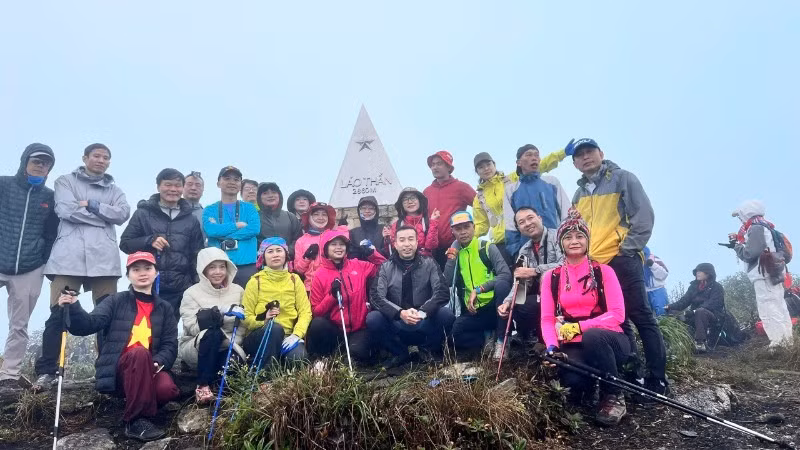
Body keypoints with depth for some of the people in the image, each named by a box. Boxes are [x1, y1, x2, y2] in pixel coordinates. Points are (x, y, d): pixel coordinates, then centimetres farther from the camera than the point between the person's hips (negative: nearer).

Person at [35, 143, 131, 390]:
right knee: (58, 313, -4)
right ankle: (46, 371, 2)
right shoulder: (66, 181, 14)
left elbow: (123, 213, 3)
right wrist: (105, 215, -1)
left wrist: (92, 205, -6)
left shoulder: (114, 189, 22)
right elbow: (66, 210, -4)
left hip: (104, 258, 2)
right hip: (68, 256, -2)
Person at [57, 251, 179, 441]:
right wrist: (73, 307, -26)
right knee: (140, 353, -36)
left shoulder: (165, 308, 15)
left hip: (149, 369, 1)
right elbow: (89, 324, -7)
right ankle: (136, 420, -24)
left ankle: (142, 407, 2)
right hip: (118, 370, -1)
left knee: (167, 389, -33)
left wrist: (158, 362, -14)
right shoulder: (116, 301, 9)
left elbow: (170, 345, 7)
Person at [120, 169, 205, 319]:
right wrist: (149, 241, -12)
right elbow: (125, 243, 6)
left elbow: (197, 256, 14)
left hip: (180, 289, 2)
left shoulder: (191, 220, 11)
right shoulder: (143, 213, 5)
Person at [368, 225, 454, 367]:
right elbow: (376, 297, -11)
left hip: (424, 325, 0)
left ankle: (429, 349, 3)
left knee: (446, 314, -29)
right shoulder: (386, 267, 0)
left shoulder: (429, 264, 0)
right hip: (397, 325, 0)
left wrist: (422, 312, -28)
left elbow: (442, 292, -10)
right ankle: (400, 353, 0)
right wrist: (400, 313, -28)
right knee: (372, 318, -27)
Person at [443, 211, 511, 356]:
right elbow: (447, 283, 1)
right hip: (472, 310, 3)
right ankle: (488, 336, 1)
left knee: (501, 283, -35)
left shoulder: (487, 247, -4)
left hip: (493, 305, -3)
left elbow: (506, 275, -17)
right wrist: (451, 260, -12)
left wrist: (478, 290, -24)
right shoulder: (455, 252, 8)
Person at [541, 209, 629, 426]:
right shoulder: (551, 277, 5)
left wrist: (579, 327, -21)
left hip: (607, 340, -1)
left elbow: (617, 314, -10)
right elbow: (547, 319, -1)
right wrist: (552, 347, -21)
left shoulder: (603, 271, -1)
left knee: (592, 336, -38)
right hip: (573, 346, 1)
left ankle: (614, 396, -12)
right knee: (572, 380, -32)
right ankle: (587, 387, 8)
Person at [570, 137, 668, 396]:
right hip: (594, 266, 6)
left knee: (641, 317, -5)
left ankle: (657, 380, 1)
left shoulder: (623, 179, 1)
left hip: (622, 260, -6)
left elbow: (644, 215, -6)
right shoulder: (579, 194, 19)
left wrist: (628, 248, -11)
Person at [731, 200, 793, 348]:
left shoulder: (756, 228, -13)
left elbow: (749, 254, -18)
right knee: (779, 308, 13)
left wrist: (736, 245, -2)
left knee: (769, 311, -9)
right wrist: (739, 241, 10)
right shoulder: (764, 227, 18)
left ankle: (778, 342, -11)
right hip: (773, 275, 10)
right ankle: (786, 341, 18)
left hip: (765, 277, -10)